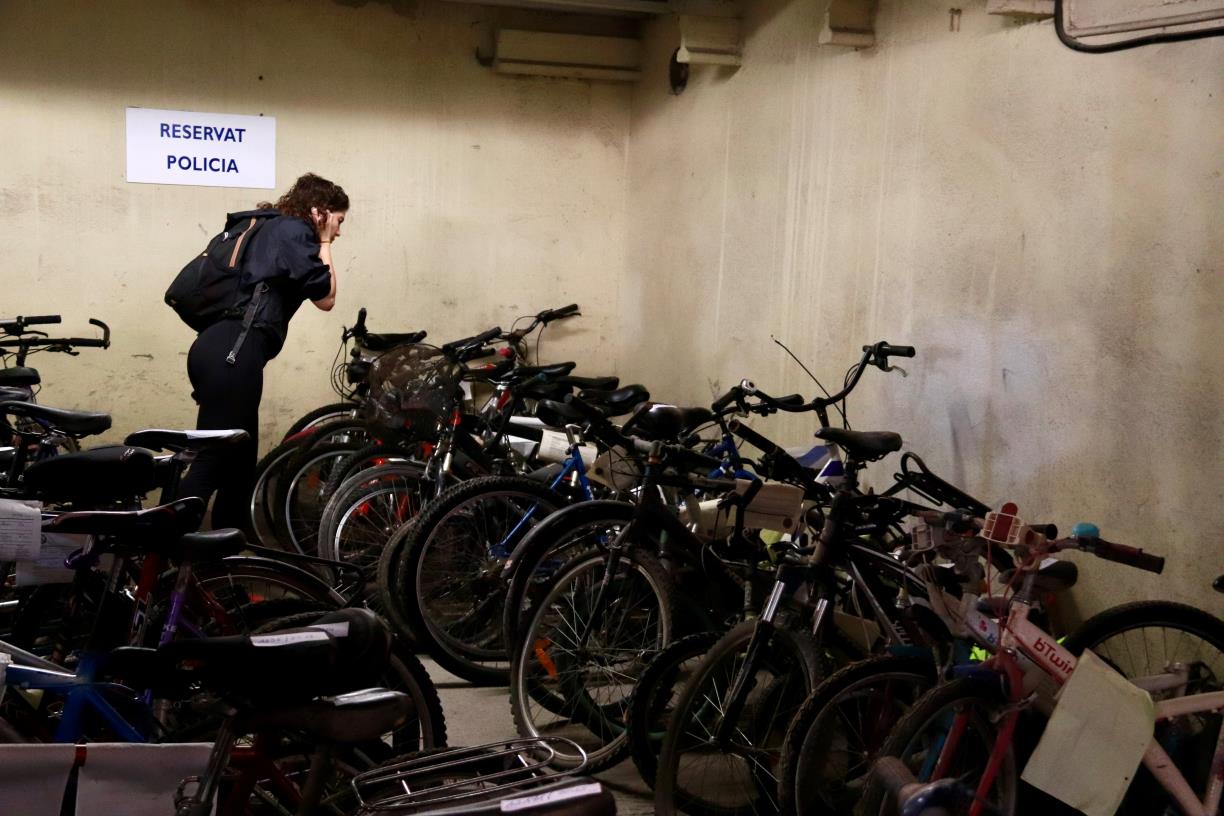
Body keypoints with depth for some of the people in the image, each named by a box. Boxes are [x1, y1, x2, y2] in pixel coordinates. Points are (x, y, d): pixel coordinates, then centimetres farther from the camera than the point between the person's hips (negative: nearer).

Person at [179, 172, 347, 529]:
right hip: (233, 354, -10)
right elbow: (325, 298, 2)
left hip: (219, 348, 10)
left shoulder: (271, 227, 27)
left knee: (239, 462, 15)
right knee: (211, 463, -13)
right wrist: (324, 243, 10)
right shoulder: (293, 230, -1)